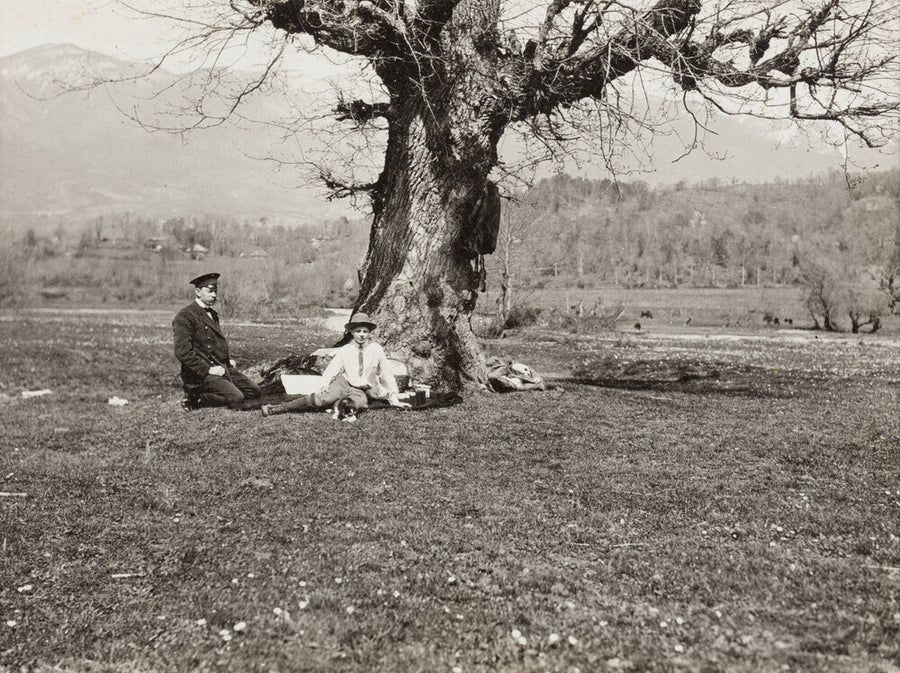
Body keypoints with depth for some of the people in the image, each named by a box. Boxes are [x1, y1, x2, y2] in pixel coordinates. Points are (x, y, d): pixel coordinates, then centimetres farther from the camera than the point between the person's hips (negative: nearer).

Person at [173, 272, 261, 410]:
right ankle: (195, 399, -5)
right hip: (201, 373, -9)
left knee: (254, 392, 1)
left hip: (224, 368, 10)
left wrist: (228, 360, 14)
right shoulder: (185, 317, -11)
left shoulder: (212, 313, 19)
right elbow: (183, 352, -19)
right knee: (236, 398, -23)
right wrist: (207, 369, -21)